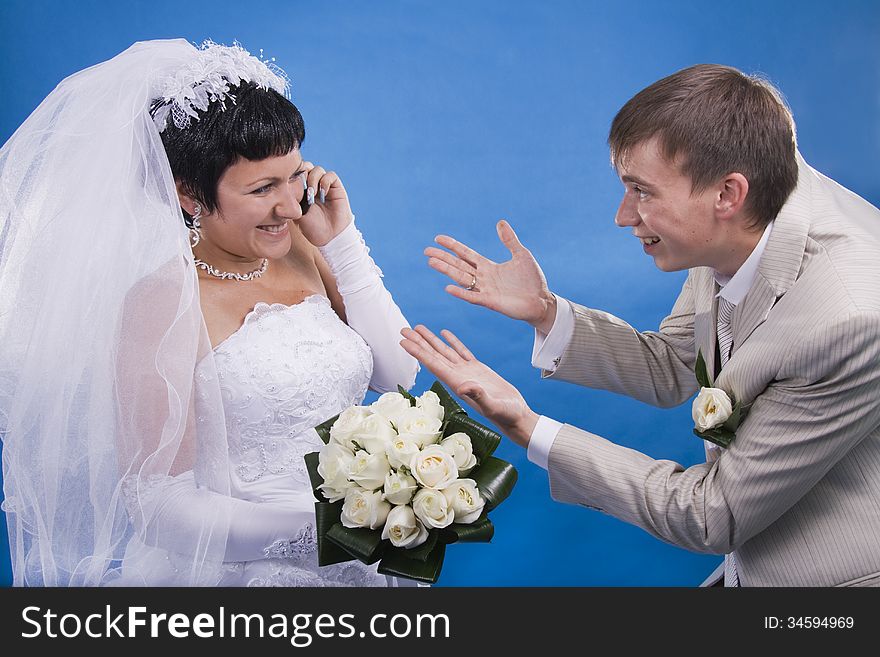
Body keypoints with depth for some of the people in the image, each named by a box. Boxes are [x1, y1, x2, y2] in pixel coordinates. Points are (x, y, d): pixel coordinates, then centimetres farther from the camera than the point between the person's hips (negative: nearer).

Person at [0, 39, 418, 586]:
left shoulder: (302, 251, 0)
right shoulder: (163, 302, -17)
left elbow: (398, 373, 0)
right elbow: (156, 498, -17)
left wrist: (342, 240, -8)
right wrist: (323, 528, -27)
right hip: (237, 569, -4)